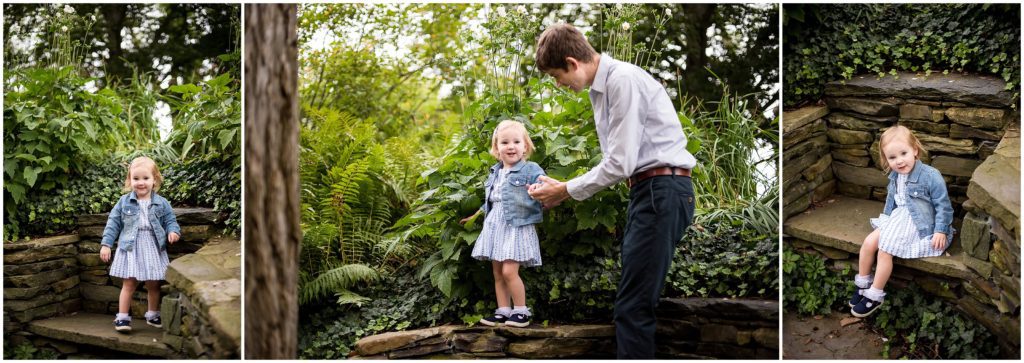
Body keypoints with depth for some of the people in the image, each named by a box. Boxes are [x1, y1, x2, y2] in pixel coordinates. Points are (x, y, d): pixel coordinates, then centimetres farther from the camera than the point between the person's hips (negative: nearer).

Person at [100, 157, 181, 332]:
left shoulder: (161, 203, 0)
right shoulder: (124, 202, 1)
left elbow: (170, 221, 5)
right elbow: (113, 223, 4)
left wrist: (173, 231, -17)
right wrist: (106, 244, -1)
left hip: (153, 249, 1)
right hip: (130, 248, -1)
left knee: (153, 285, 10)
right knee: (129, 284, -1)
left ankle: (153, 315, 26)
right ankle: (122, 317, 7)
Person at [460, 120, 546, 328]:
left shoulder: (531, 170, -7)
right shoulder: (495, 173, 15)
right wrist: (475, 216, 32)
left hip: (517, 226, -7)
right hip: (495, 227, 7)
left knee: (509, 271, -14)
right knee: (497, 273, 8)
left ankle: (521, 311, 0)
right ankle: (503, 311, 17)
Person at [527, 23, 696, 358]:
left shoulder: (623, 80, -14)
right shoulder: (600, 88, 15)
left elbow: (621, 163, -17)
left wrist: (566, 190, -5)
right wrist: (565, 190, 11)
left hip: (663, 191, -10)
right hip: (648, 191, 10)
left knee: (633, 305, -10)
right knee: (633, 301, 11)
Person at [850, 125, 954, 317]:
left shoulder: (930, 176, -20)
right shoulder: (894, 176, 3)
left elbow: (943, 206, -14)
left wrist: (940, 230, -17)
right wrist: (886, 217, 23)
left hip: (918, 226, -7)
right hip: (897, 220, 7)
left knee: (884, 249, -19)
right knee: (869, 242, -8)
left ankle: (875, 296, -7)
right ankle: (863, 284, 9)